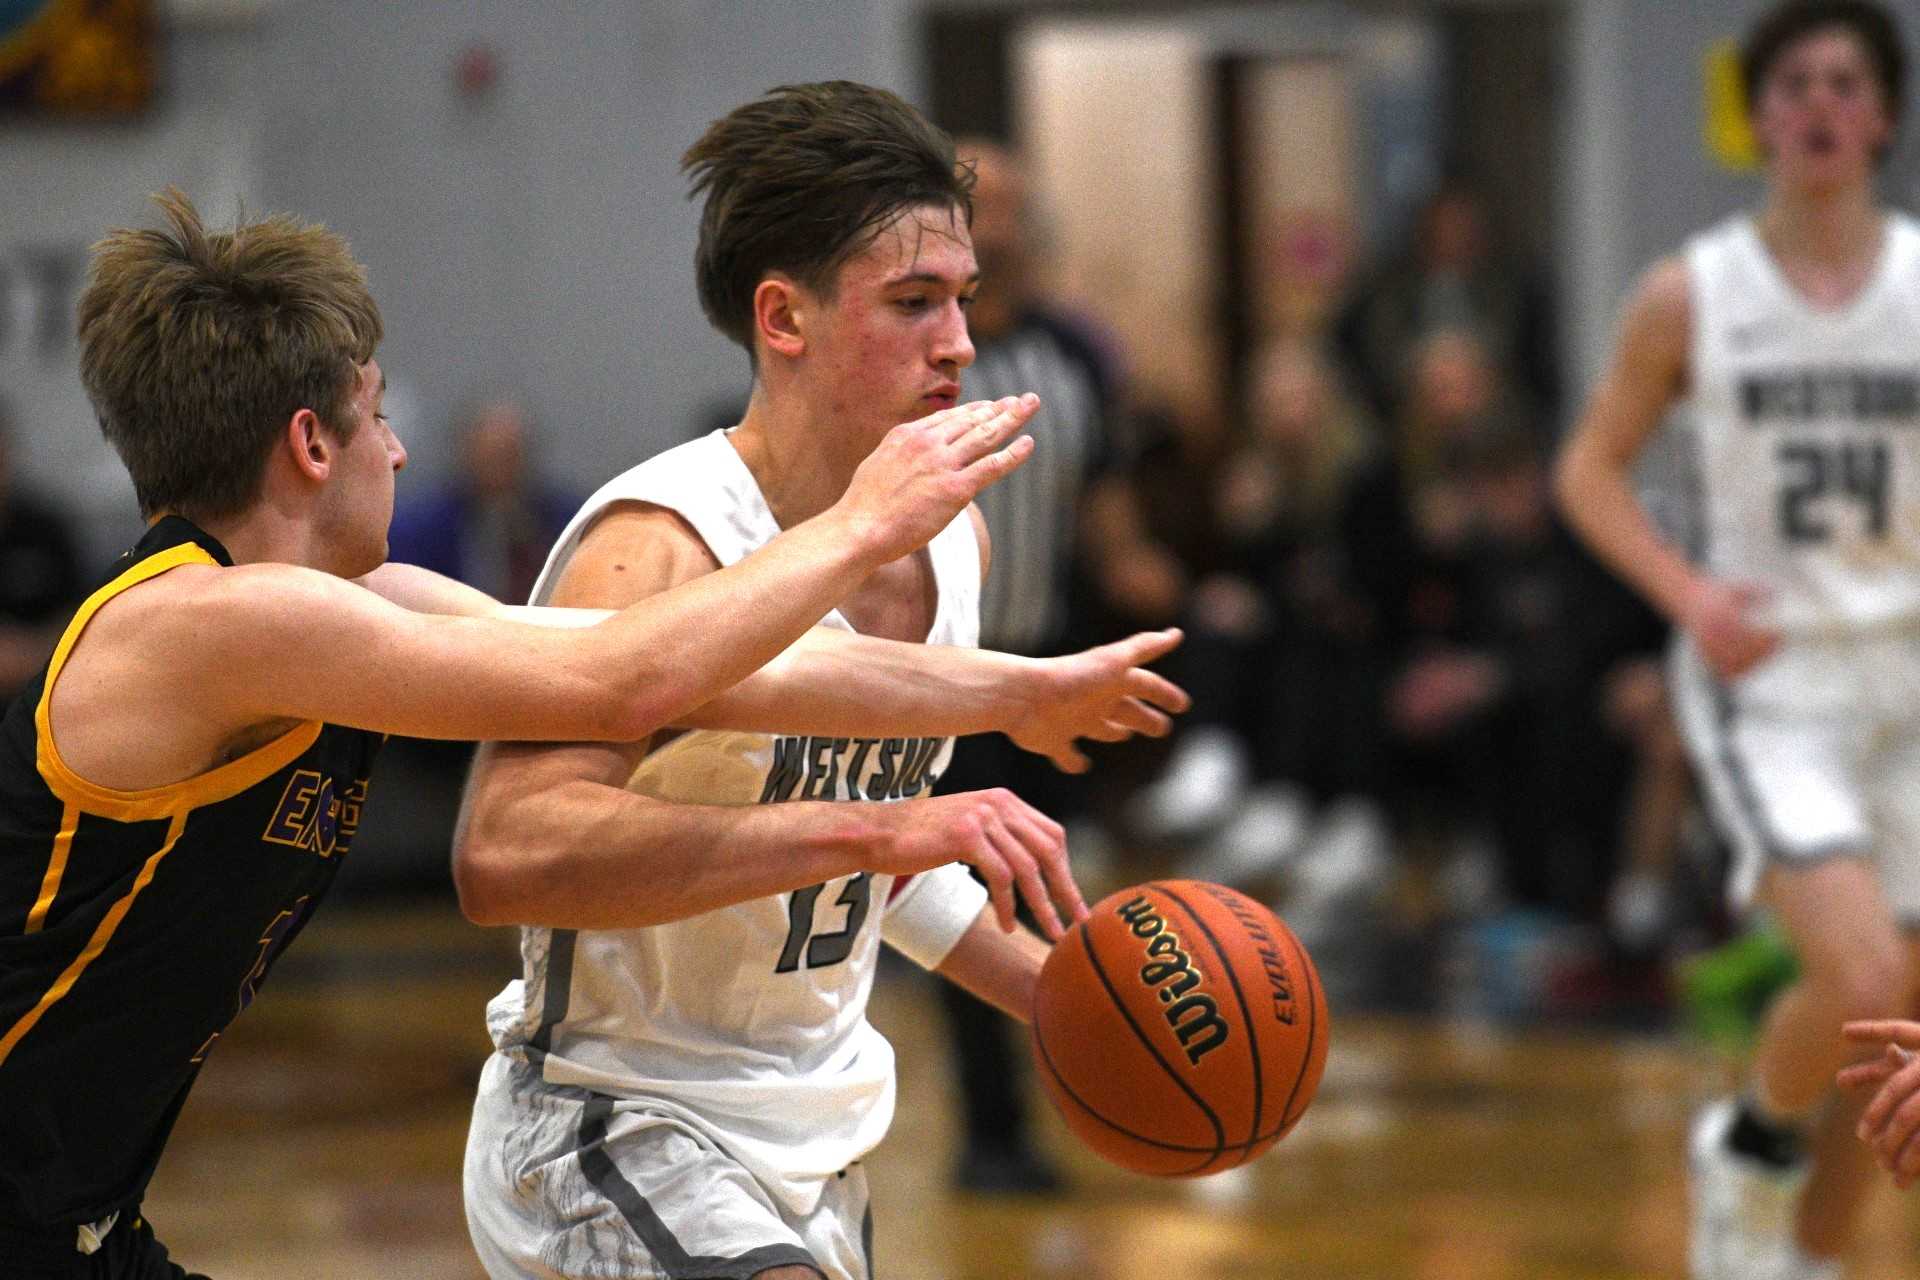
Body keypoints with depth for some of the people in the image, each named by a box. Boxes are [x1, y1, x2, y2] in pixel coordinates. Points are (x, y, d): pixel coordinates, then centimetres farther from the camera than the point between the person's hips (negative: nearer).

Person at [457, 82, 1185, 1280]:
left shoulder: (953, 538, 3)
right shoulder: (661, 552, -23)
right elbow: (505, 854, -40)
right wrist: (872, 830, -43)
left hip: (813, 1143, 9)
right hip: (612, 1130, -8)